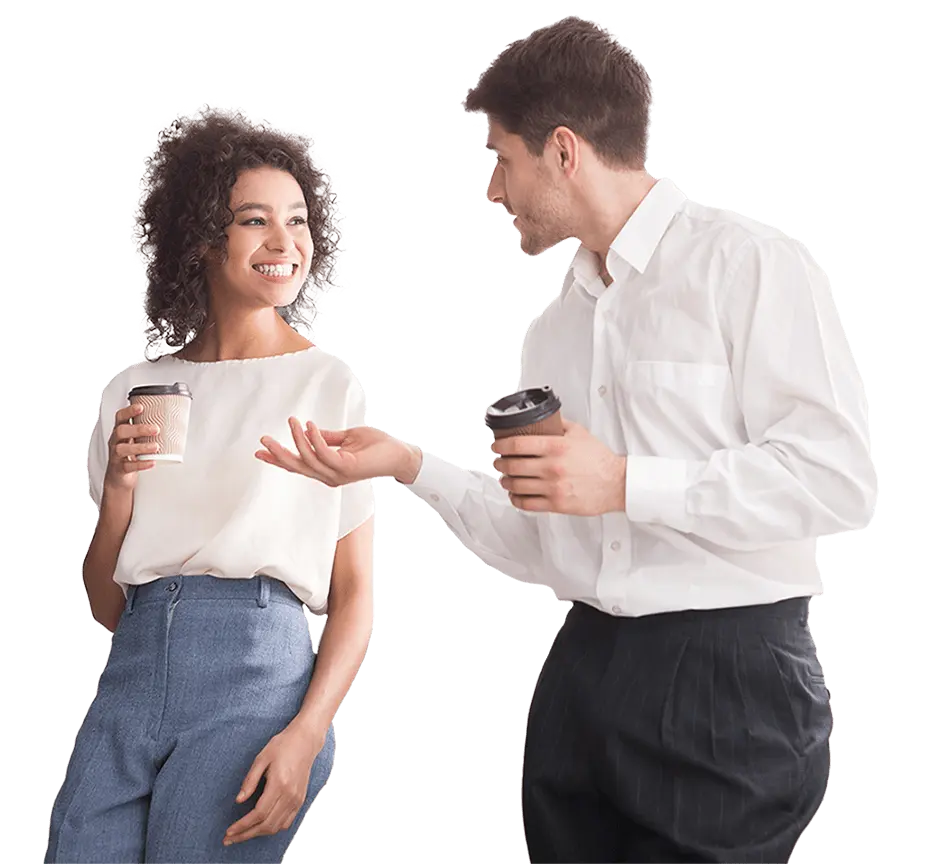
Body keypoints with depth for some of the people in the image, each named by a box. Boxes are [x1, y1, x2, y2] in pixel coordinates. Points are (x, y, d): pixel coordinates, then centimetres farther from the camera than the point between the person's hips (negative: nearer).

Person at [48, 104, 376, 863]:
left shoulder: (334, 387, 0)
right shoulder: (135, 391, 11)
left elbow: (357, 591, -2)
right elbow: (106, 606, 12)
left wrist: (307, 734, -14)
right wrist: (119, 487, -5)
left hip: (258, 667, -3)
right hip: (134, 669, 4)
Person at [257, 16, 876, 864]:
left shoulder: (746, 263, -8)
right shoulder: (555, 325, 14)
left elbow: (838, 477, -16)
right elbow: (538, 537, 14)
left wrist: (625, 484, -17)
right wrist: (411, 464, 4)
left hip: (727, 677, -6)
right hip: (582, 673, 7)